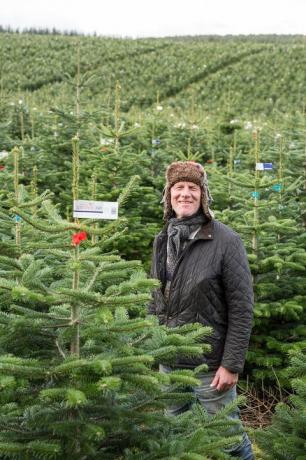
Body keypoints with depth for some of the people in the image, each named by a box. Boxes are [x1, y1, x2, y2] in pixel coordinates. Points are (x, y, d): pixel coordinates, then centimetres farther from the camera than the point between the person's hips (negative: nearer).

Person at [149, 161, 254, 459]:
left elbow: (241, 308, -14)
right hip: (169, 361, 6)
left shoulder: (226, 241, -14)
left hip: (210, 364, -6)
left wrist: (232, 364, -17)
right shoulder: (163, 240, 4)